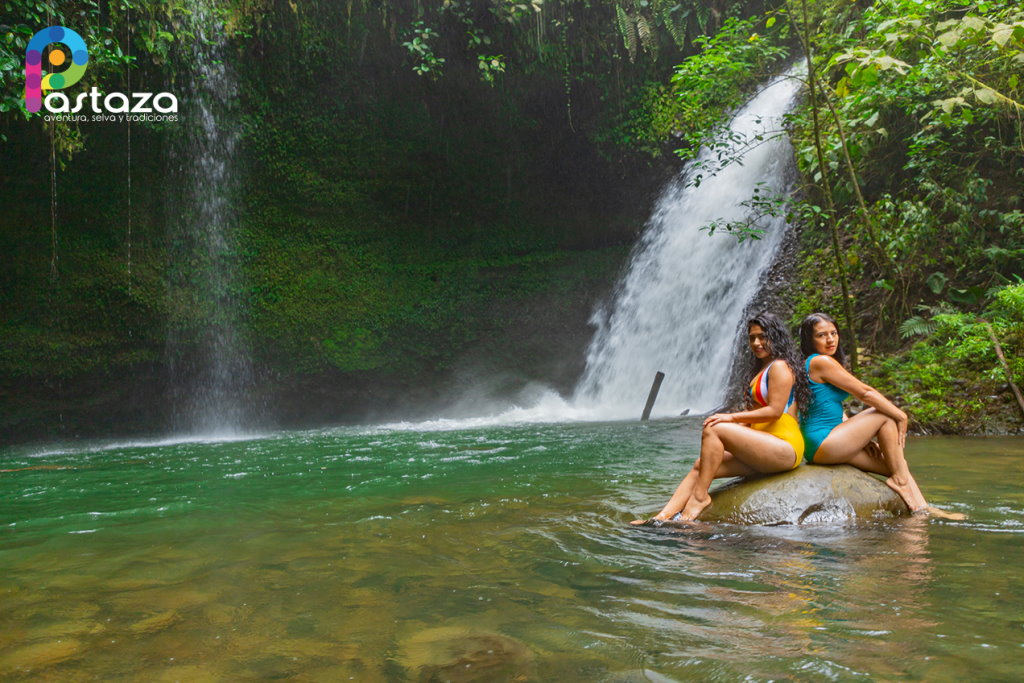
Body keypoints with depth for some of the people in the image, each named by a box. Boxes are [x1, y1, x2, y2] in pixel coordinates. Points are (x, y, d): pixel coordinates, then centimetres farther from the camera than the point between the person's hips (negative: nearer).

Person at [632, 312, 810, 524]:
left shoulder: (779, 366, -4)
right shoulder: (762, 369, 25)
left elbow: (775, 410, -15)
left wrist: (732, 417, -15)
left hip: (784, 447, -9)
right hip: (764, 451, 9)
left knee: (713, 430, -25)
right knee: (701, 465, -7)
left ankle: (699, 496, -20)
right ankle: (662, 517, -20)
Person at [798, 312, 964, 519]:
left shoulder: (808, 364, 18)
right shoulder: (822, 362, -12)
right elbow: (865, 393, -12)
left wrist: (863, 437, 11)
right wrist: (901, 416, -2)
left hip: (817, 447, 10)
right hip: (823, 443, -10)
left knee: (896, 463, 8)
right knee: (887, 417, -4)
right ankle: (899, 478, 3)